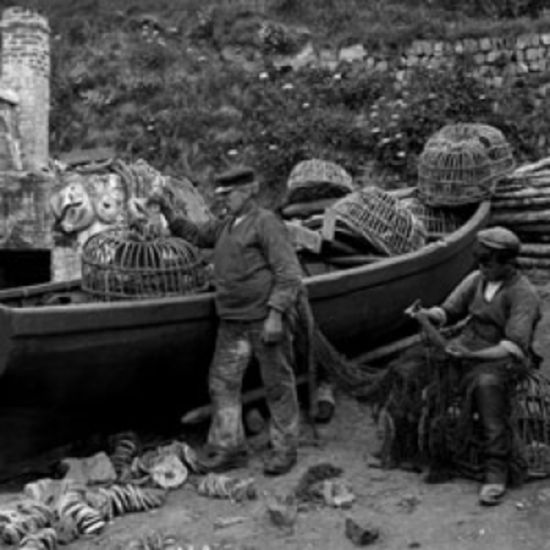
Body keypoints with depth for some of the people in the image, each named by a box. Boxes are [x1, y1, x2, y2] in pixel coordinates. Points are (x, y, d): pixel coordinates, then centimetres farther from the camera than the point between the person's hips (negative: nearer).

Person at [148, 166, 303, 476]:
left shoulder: (267, 224, -10)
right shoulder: (226, 226, 15)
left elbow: (289, 274, -15)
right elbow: (195, 235, 31)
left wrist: (276, 314, -21)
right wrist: (168, 212, 19)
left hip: (266, 320, -8)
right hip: (233, 323, 8)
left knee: (278, 387, 3)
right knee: (222, 383, 5)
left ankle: (285, 450, 14)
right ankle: (229, 448, 13)